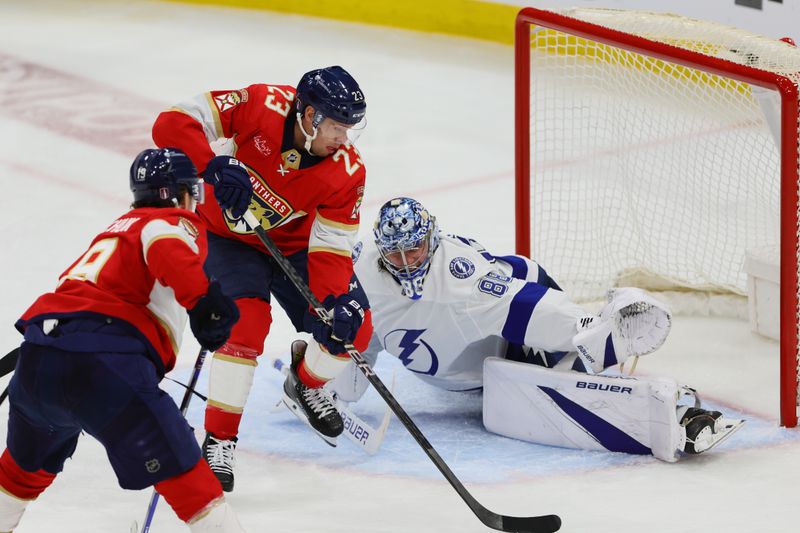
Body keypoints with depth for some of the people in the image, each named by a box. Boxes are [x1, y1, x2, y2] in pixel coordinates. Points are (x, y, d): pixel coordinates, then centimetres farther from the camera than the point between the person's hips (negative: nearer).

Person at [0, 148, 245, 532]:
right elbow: (166, 248, -17)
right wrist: (203, 301, -23)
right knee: (179, 469, -7)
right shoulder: (177, 223, 8)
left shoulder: (116, 229, 33)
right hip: (105, 367, -8)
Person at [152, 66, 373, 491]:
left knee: (354, 328, -4)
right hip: (228, 232, -4)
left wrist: (339, 300, -38)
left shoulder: (347, 171, -22)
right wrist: (216, 166, -49)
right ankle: (218, 440, -14)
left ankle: (305, 387, 29)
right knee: (247, 320, -26)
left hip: (294, 244, 4)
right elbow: (172, 124, -35)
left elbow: (331, 247, -20)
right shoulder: (261, 106, -31)